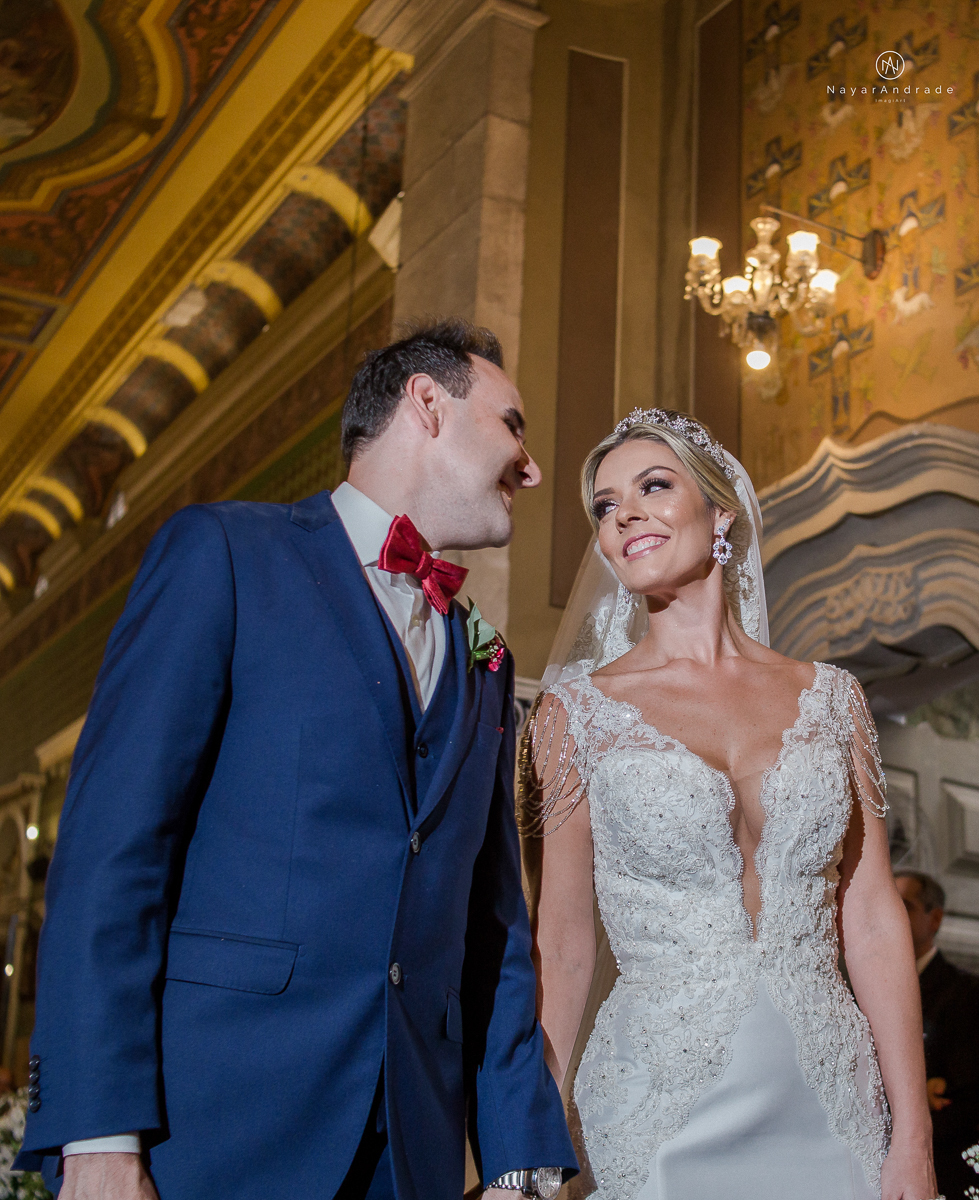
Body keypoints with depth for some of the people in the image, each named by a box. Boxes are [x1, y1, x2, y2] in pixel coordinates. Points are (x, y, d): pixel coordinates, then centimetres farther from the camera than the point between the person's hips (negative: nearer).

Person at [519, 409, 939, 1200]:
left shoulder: (829, 699, 5)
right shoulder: (579, 707, -2)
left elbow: (874, 925, 3)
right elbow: (562, 947, -2)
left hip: (828, 1106, 2)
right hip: (660, 1108, -2)